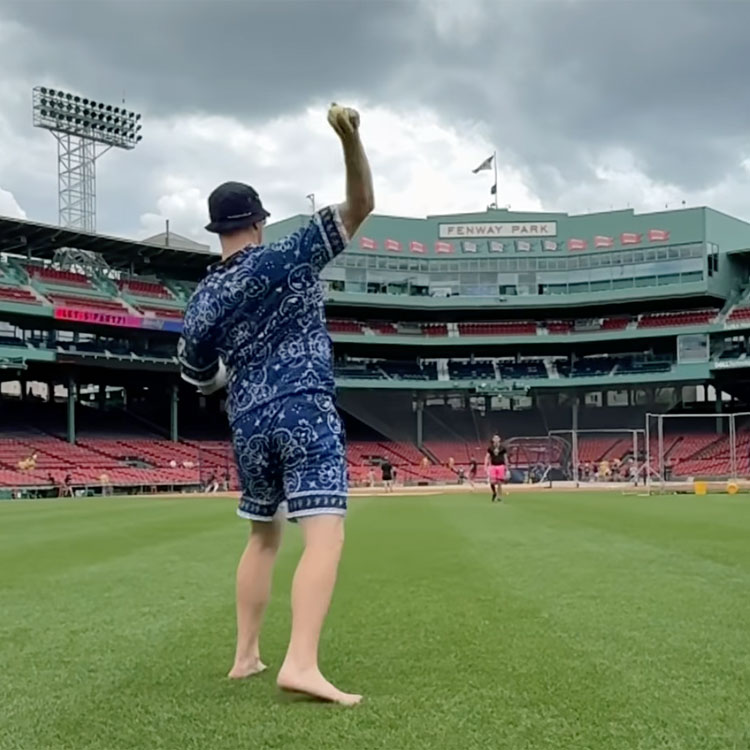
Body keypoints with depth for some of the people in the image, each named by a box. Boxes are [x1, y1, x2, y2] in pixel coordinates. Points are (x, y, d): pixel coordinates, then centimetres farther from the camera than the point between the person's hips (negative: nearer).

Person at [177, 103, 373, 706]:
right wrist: (350, 137, -17)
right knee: (325, 535, -11)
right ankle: (301, 663, -26)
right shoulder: (289, 256, -3)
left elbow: (201, 378, 13)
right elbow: (360, 206, -6)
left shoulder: (204, 298, 6)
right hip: (306, 413, -5)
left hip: (249, 425, 5)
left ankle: (246, 656, 21)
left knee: (263, 536, 20)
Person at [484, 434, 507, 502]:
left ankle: (500, 497, 9)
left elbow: (505, 458, 8)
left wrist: (506, 467, 6)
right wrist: (486, 466, -3)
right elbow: (487, 457, 7)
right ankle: (494, 493, 21)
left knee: (499, 483, -3)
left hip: (501, 466, -1)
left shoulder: (502, 448, 5)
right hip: (493, 466, 1)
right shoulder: (490, 448, 7)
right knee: (492, 482, -8)